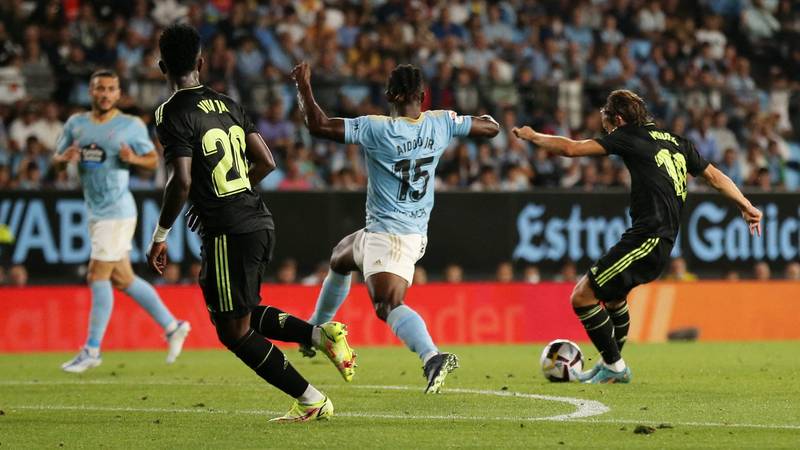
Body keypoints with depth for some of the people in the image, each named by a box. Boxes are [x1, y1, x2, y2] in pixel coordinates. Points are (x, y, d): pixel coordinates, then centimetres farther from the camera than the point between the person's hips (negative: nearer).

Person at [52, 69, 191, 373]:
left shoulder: (131, 126, -5)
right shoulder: (76, 124, 9)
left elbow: (153, 160, 1)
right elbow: (56, 162, 11)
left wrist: (133, 158, -20)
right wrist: (65, 158, -12)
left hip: (117, 211, -7)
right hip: (95, 211, 7)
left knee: (98, 277, -8)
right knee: (122, 280, 10)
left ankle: (92, 351, -2)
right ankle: (172, 326, 22)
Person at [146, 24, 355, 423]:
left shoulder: (173, 115, -11)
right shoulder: (227, 104, 12)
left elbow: (181, 182, -20)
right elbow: (266, 162, 13)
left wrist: (160, 236, -9)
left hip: (228, 233, -8)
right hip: (259, 221, 8)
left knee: (234, 330, 3)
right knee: (244, 314, 25)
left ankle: (311, 401, 2)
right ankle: (323, 335, 7)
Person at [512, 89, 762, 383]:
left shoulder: (630, 137, -3)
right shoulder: (677, 143, 20)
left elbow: (571, 148, -6)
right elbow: (714, 176, 25)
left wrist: (532, 136, 8)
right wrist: (746, 206, 34)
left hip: (647, 237, -10)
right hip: (664, 240, 10)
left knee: (582, 296, -7)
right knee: (613, 294, 29)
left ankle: (614, 366, 1)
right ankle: (612, 366, 37)